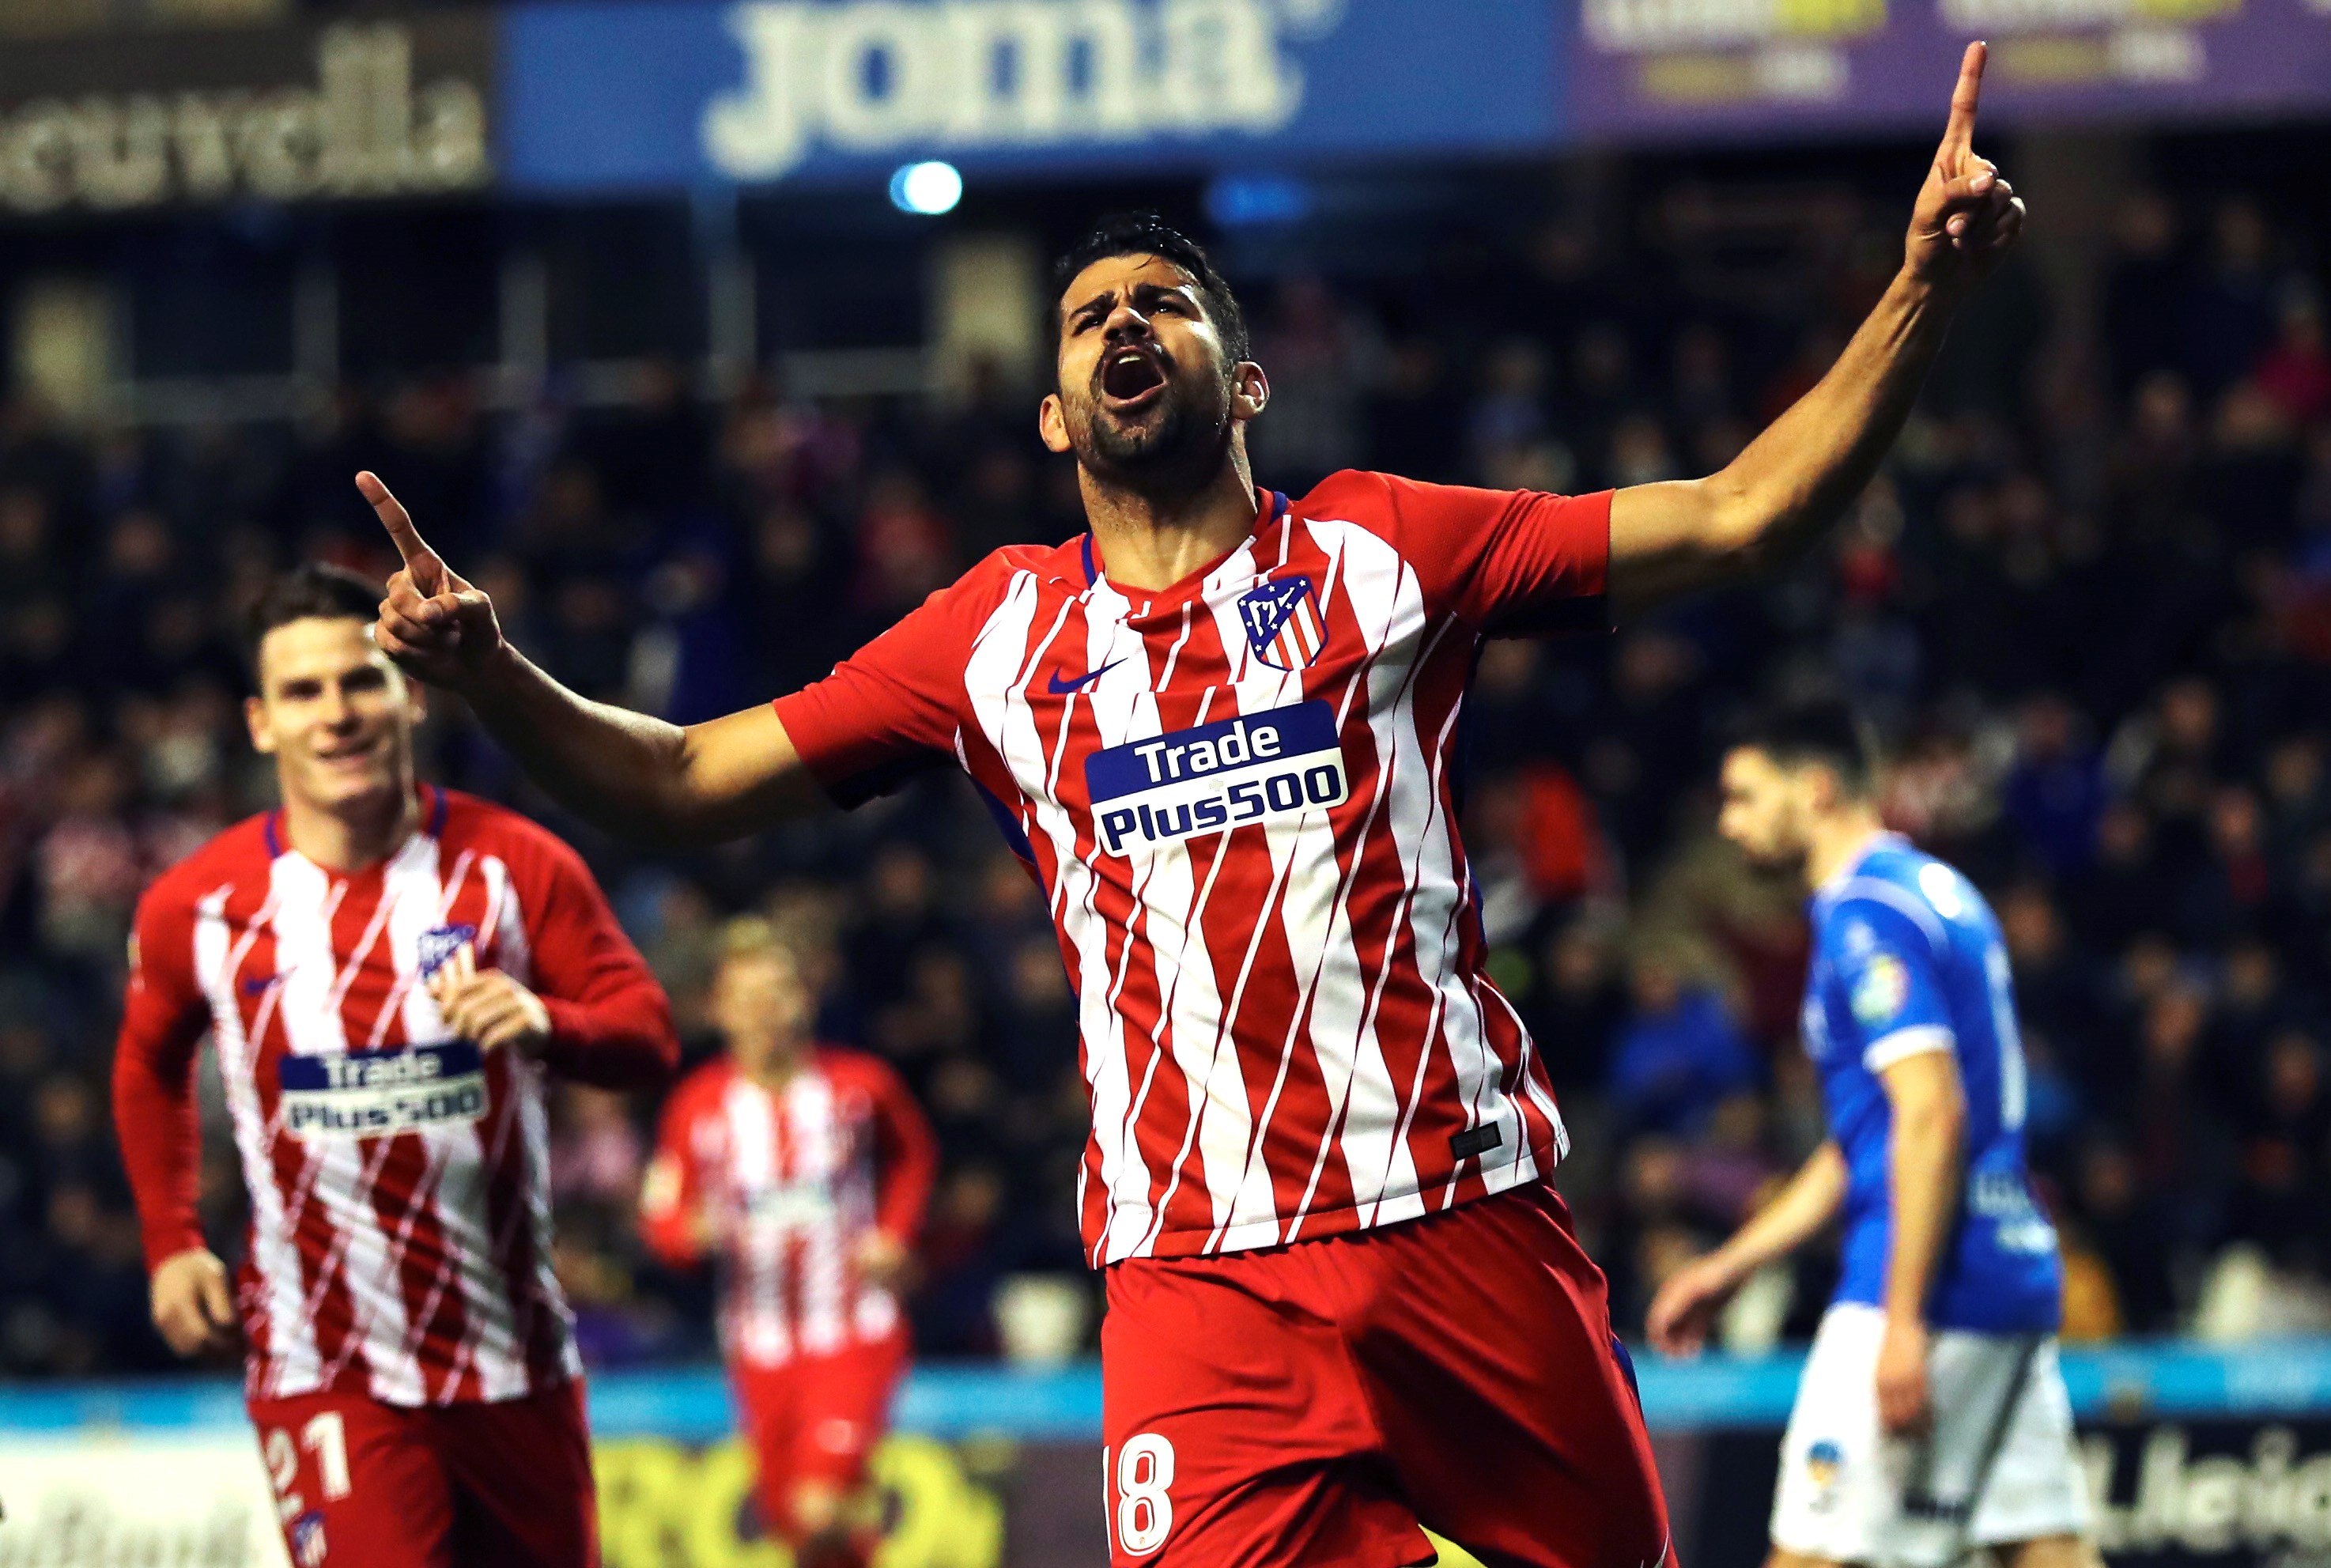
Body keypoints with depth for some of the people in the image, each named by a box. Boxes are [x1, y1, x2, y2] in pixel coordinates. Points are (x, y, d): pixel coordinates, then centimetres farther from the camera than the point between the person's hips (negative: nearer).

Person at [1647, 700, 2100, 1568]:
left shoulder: (1867, 913, -11)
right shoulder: (1941, 891, 20)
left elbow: (1932, 1113, -21)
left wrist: (1904, 1320, -24)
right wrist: (1732, 1263, 27)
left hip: (1934, 1281, -9)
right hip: (2017, 1276, 9)